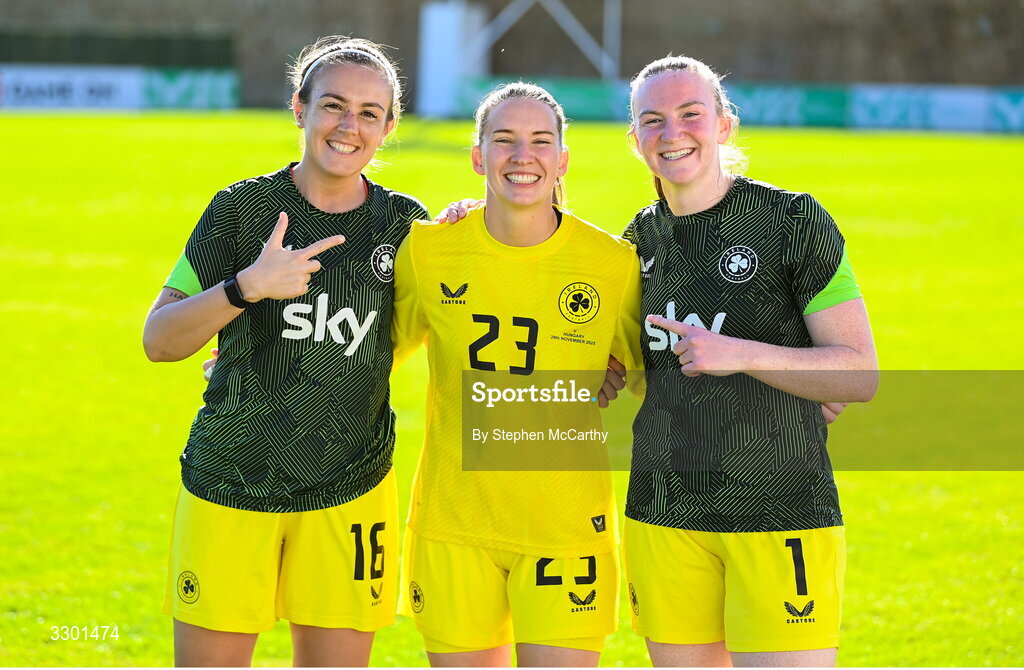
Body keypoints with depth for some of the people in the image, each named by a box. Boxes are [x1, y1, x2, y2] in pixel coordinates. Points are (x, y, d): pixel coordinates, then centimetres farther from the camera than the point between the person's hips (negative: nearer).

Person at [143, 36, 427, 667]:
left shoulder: (403, 224, 2)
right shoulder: (242, 208, -4)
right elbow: (158, 341, -7)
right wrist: (246, 287, -24)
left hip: (351, 490, 2)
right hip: (229, 488, -2)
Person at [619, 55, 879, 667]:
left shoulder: (795, 221, -6)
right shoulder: (641, 238, 10)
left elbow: (861, 375, -9)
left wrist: (742, 354, -20)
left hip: (781, 516, -5)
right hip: (663, 517, 5)